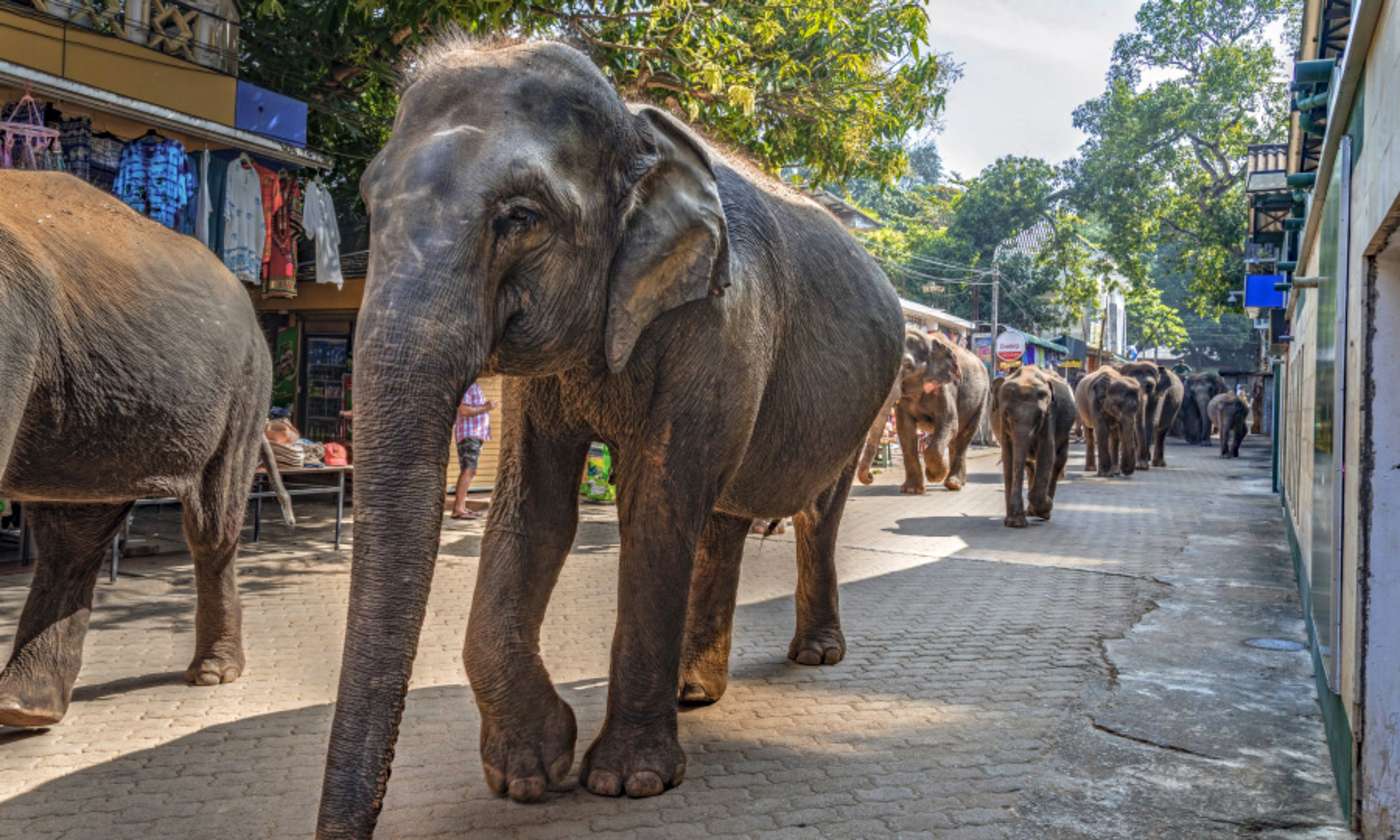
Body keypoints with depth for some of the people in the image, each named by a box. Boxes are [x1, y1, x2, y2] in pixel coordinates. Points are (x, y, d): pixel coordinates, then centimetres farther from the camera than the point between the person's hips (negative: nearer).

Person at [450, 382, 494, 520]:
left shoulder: (474, 387, 19)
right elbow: (464, 410, -20)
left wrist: (486, 406, 10)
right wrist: (485, 408, -15)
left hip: (474, 435, 11)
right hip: (468, 435, -11)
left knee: (468, 471, 11)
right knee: (469, 471, -18)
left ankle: (459, 507, 13)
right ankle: (458, 509, -23)